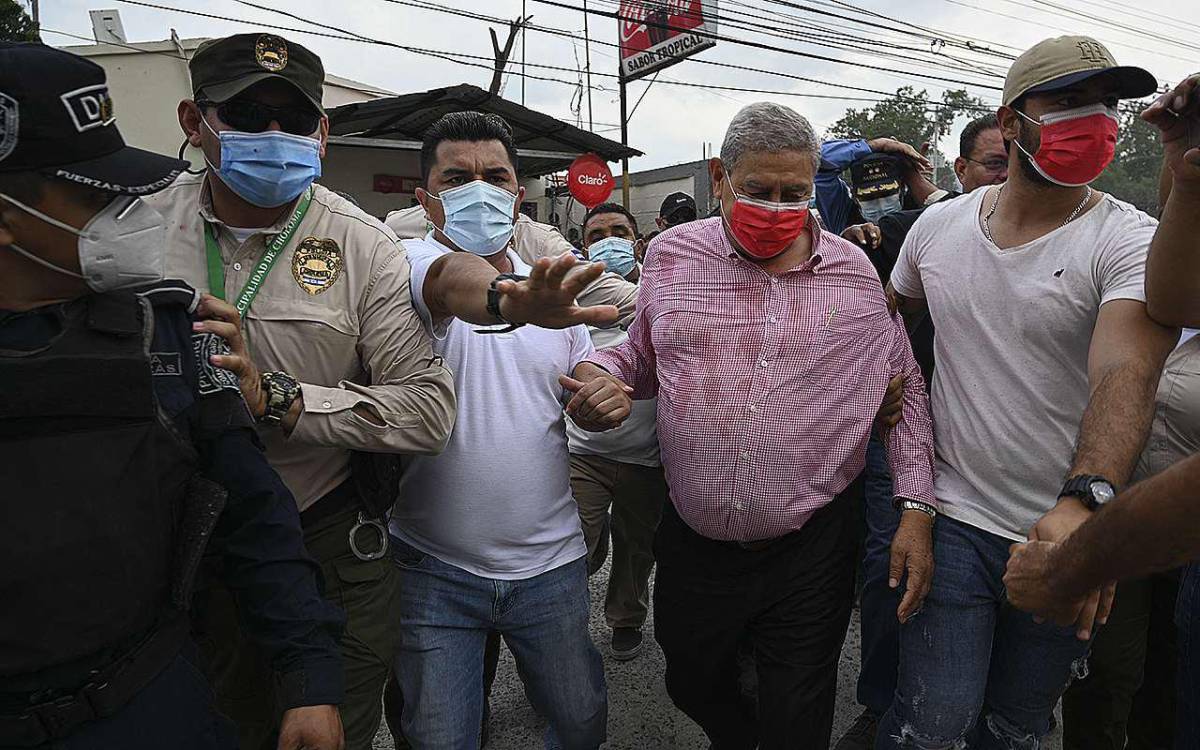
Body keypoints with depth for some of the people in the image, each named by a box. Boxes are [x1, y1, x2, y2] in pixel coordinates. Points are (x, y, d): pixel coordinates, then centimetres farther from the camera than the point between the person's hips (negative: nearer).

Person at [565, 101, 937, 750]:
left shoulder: (853, 271, -3)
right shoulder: (671, 256, -1)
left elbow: (904, 392, 3)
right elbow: (641, 356, 12)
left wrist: (917, 508, -4)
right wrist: (600, 373, -11)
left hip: (812, 548, -1)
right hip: (693, 543, 2)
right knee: (694, 689, 24)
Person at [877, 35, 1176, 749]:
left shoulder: (1133, 241, -10)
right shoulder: (939, 224, 0)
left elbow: (1126, 373, -26)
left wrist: (1085, 502, -43)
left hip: (1065, 533, -1)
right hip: (954, 520, 1)